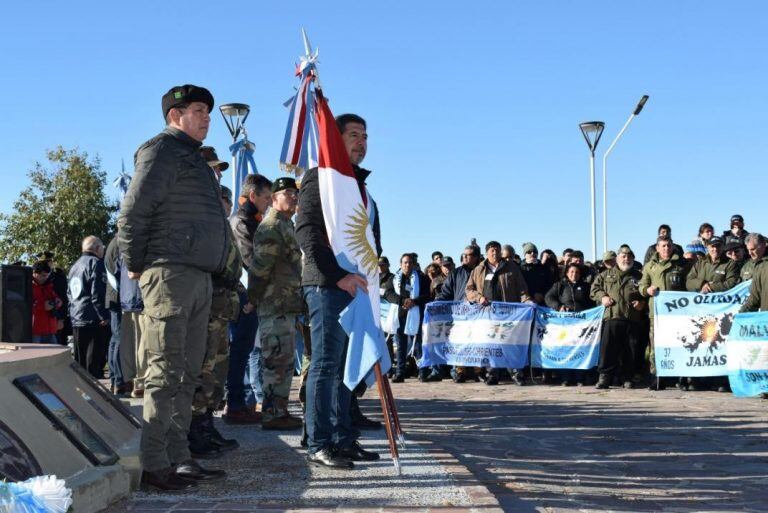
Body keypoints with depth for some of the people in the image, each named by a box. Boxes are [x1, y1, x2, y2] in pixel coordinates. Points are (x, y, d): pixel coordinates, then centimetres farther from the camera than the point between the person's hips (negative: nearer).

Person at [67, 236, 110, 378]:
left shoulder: (74, 266, 19)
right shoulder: (96, 263, -10)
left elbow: (69, 294, 22)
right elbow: (98, 294, -18)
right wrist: (104, 317, -17)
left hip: (76, 320, 9)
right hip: (94, 320, -9)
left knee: (79, 361, 14)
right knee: (95, 362, -8)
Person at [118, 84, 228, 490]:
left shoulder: (191, 157, 25)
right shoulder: (163, 151, -4)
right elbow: (133, 212, -14)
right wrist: (135, 266, -10)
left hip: (199, 276, 10)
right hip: (171, 274, -10)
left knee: (187, 374, 10)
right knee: (165, 372, -9)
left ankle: (178, 458, 16)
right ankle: (153, 465, -6)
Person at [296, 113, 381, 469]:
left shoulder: (359, 185, 23)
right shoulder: (320, 178, -3)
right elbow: (306, 233, -14)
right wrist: (338, 275, -21)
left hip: (354, 287, 8)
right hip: (327, 284, -8)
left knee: (345, 366, 10)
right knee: (326, 363, -7)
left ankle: (343, 439, 16)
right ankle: (318, 445, -3)